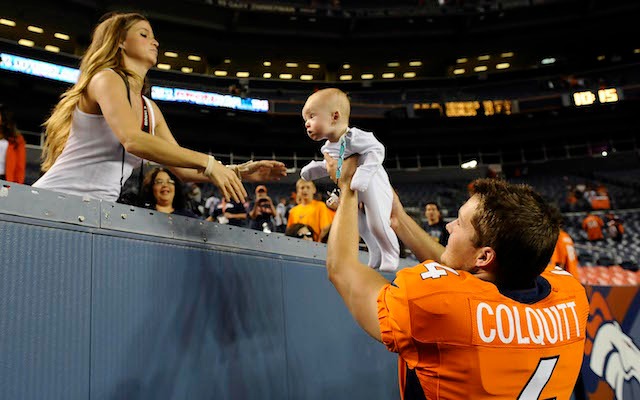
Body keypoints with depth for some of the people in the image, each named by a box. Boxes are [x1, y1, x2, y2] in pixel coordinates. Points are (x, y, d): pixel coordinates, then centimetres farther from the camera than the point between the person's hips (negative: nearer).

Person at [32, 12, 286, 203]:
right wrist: (207, 162, -24)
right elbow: (132, 140, -24)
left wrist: (239, 172, 1)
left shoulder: (151, 110, 15)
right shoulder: (106, 78, -7)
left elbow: (184, 171, 14)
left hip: (96, 213, 7)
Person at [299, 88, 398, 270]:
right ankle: (376, 258, 33)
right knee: (361, 227, 16)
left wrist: (363, 173, -45)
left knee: (377, 224, -9)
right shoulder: (328, 147, 2)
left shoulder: (353, 137, -27)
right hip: (352, 194, 9)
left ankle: (391, 256, 16)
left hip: (373, 187, -9)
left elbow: (376, 150, -35)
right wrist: (314, 168, 0)